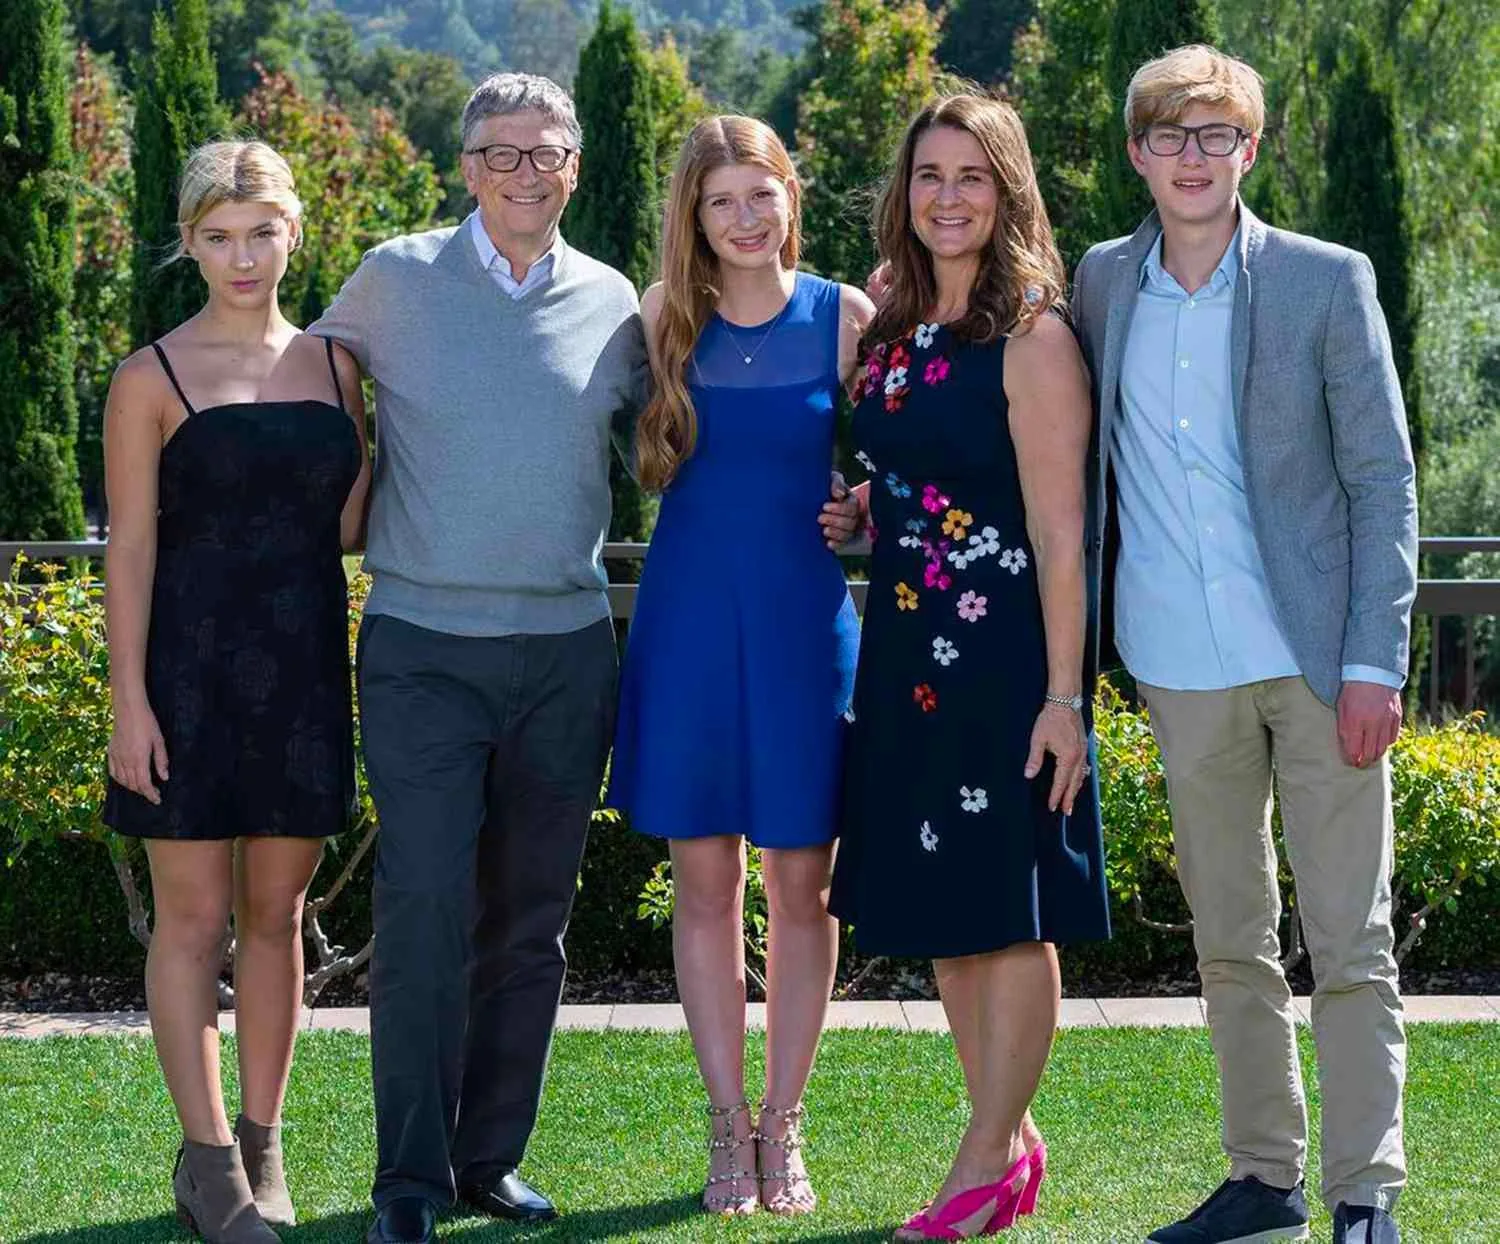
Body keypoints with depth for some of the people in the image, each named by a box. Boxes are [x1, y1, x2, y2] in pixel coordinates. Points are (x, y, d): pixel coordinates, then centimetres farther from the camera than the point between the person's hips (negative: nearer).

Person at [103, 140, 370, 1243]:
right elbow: (130, 548, -6)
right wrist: (129, 703, -11)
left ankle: (262, 1149, 18)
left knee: (277, 913, 9)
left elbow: (347, 529, 11)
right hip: (191, 666, -4)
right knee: (194, 914, -1)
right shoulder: (155, 379, -3)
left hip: (304, 666, 4)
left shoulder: (334, 365, 9)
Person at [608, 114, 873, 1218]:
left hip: (808, 621, -1)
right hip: (691, 618, 1)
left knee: (802, 881, 3)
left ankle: (784, 1128, 14)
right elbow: (645, 463, 9)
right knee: (704, 879, 4)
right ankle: (729, 1127, 13)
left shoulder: (845, 317, 0)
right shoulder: (665, 318, 4)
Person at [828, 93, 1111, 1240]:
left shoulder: (1031, 338, -10)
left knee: (1006, 909, -1)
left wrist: (1063, 694, -17)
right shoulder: (891, 335, 10)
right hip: (906, 650, 8)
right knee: (942, 911, 12)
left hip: (1004, 653, -8)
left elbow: (1060, 532, -13)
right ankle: (1015, 1145, 23)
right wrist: (856, 515, 2)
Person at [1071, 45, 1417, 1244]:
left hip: (1318, 660, -3)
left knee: (1350, 945, -1)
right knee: (1229, 945, 11)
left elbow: (1384, 482, -3)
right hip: (1186, 672, 4)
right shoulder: (1102, 284, 7)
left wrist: (1375, 662, -10)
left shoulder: (1327, 283, -3)